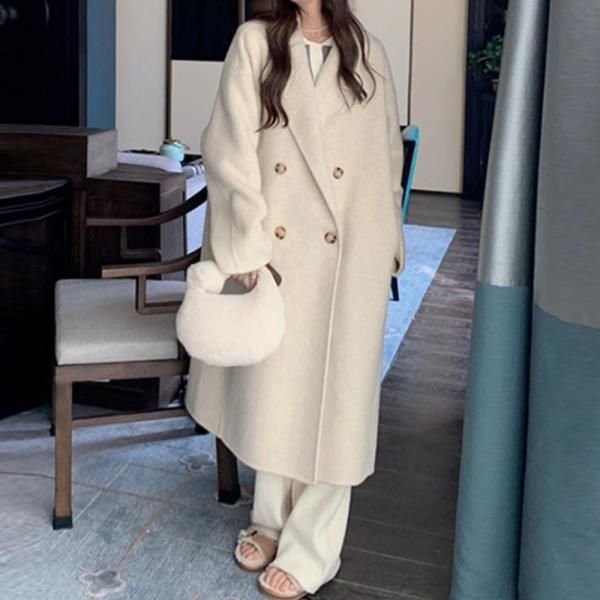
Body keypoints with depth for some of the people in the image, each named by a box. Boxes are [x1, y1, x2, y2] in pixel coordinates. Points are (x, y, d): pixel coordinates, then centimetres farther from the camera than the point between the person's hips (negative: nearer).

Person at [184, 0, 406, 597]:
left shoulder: (368, 53, 5)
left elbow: (389, 156, 10)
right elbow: (229, 149, -7)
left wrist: (389, 245, 10)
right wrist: (245, 244, -14)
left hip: (348, 256, 0)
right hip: (273, 248, 0)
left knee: (331, 394, 4)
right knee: (269, 383, 11)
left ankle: (310, 549, 17)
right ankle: (271, 518, 32)